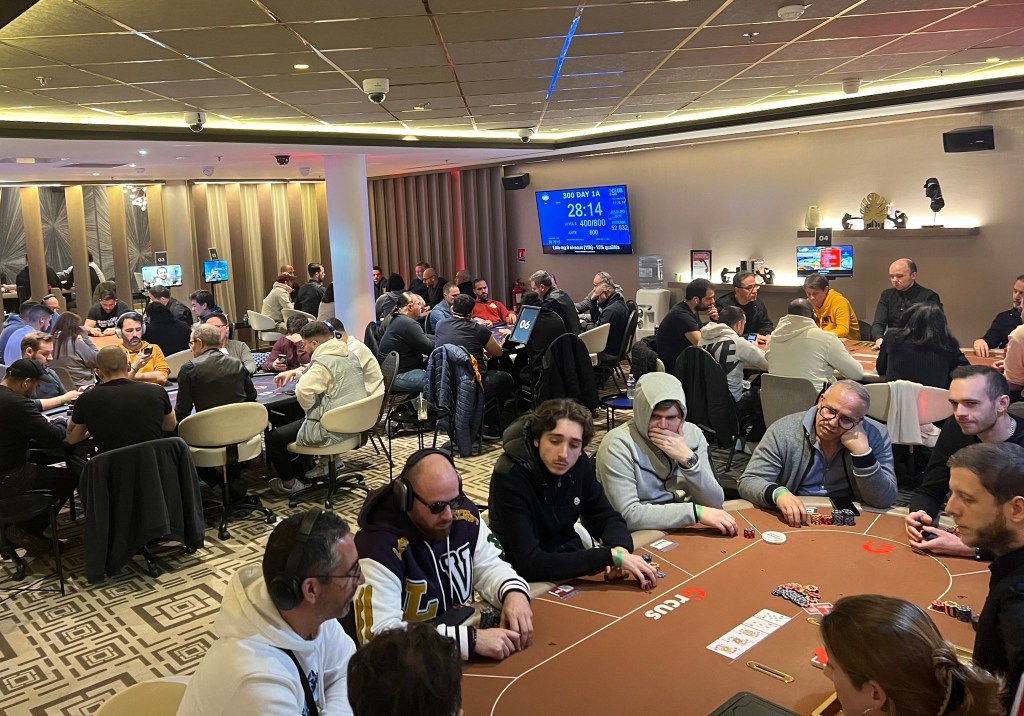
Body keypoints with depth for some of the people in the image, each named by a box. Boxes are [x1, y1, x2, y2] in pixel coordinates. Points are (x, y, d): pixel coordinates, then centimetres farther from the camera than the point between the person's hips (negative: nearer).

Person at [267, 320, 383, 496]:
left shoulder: (324, 362, -20)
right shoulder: (351, 354, 7)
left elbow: (303, 390, -36)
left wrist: (310, 408, -16)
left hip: (330, 430, -9)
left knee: (273, 438, 5)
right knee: (294, 424, 31)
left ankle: (290, 483, 19)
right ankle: (304, 471, 36)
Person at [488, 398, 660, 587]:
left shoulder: (579, 463, -5)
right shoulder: (510, 477, -25)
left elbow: (607, 518, 3)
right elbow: (530, 563, -31)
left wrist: (621, 549, -20)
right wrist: (610, 555, -34)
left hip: (572, 562, 7)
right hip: (529, 581, -7)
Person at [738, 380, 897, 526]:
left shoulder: (876, 436, -5)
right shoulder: (783, 431, -10)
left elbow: (884, 501, -9)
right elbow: (748, 482, -11)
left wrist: (862, 451, -20)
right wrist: (778, 493, -32)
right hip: (792, 524, -1)